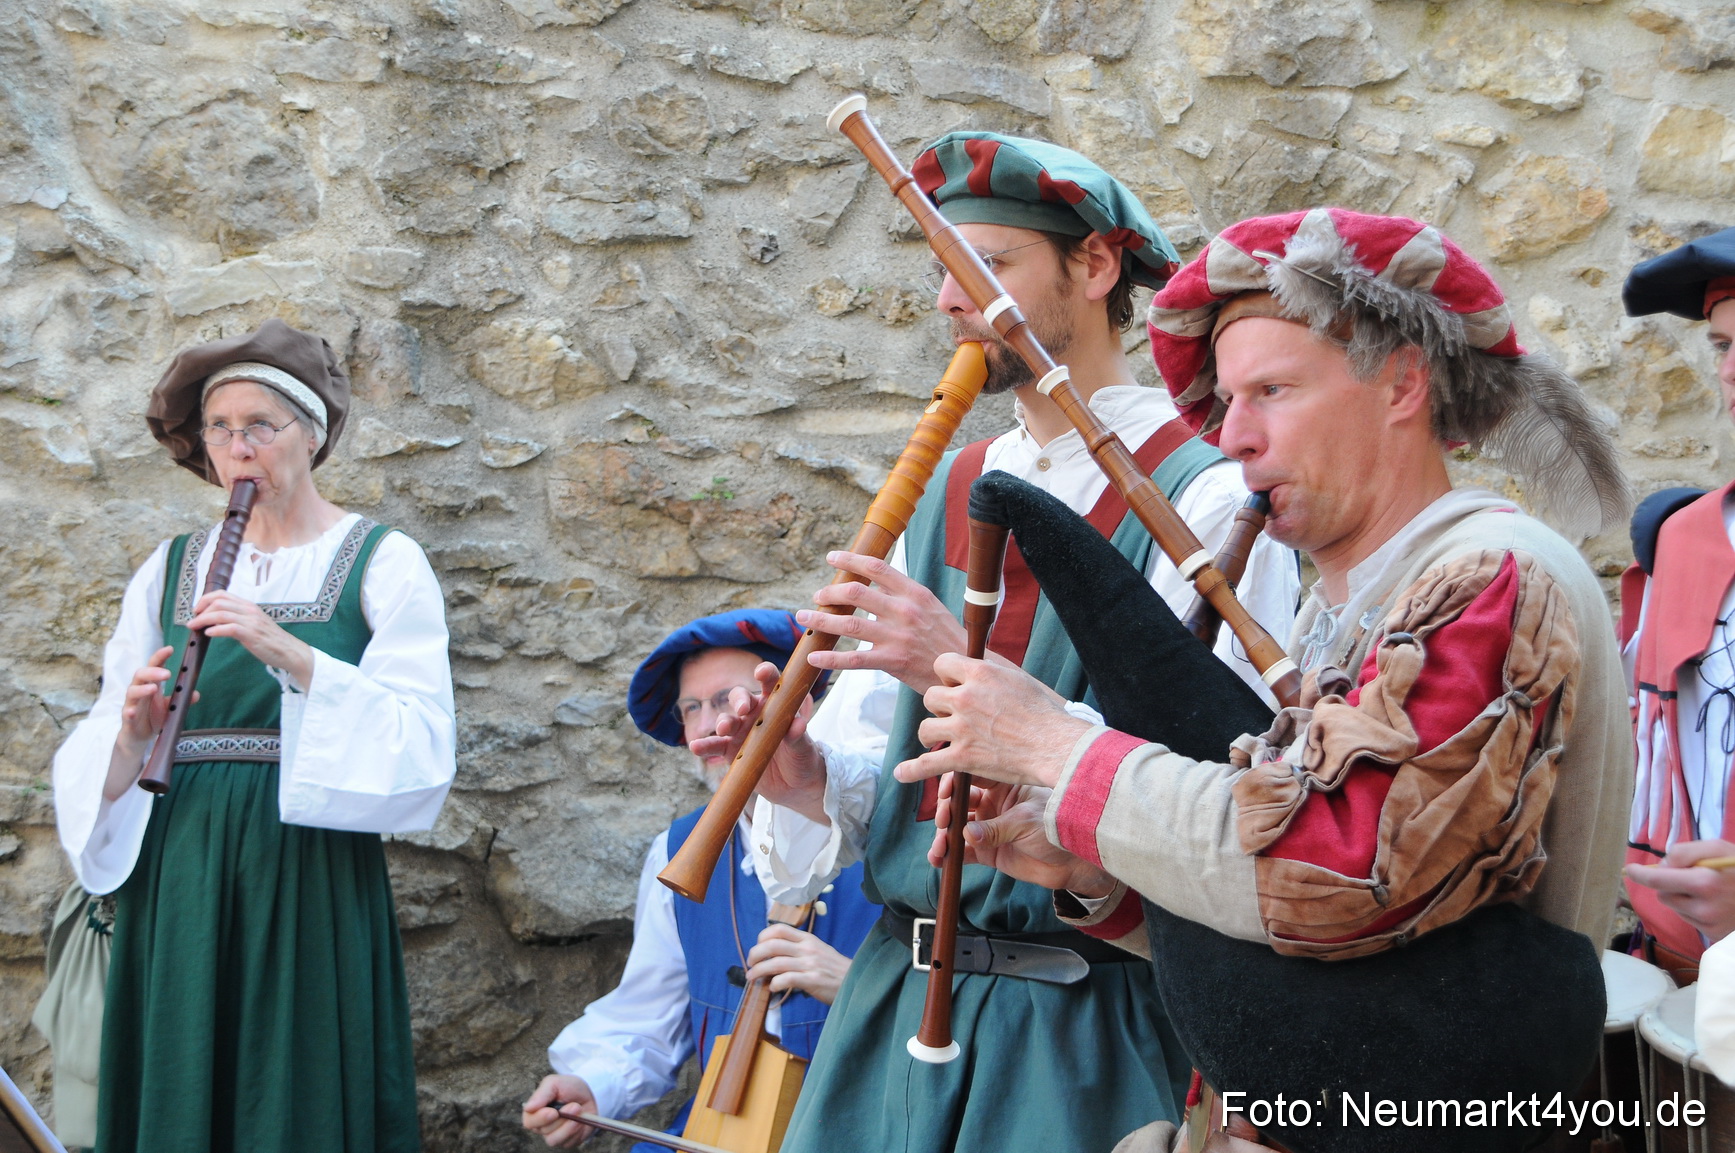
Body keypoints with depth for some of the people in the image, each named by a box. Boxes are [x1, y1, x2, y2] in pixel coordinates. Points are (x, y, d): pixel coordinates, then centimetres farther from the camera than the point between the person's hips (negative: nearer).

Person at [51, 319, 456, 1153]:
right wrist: (132, 735, -14)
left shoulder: (383, 564, 1)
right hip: (176, 885, 3)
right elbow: (93, 762, 8)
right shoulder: (167, 570, 12)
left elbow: (422, 752, -11)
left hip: (313, 888, -3)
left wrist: (294, 658, -21)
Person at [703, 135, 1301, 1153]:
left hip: (1083, 1027, -6)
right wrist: (812, 781, -12)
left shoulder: (1208, 499, -10)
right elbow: (877, 755, 10)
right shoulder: (950, 494, 11)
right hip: (899, 985, 6)